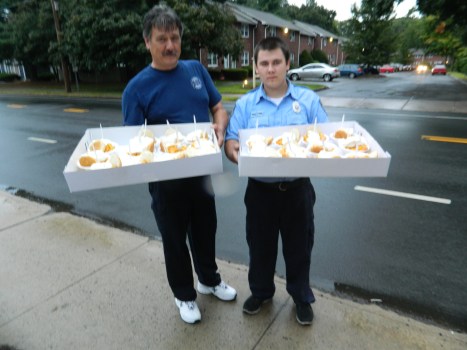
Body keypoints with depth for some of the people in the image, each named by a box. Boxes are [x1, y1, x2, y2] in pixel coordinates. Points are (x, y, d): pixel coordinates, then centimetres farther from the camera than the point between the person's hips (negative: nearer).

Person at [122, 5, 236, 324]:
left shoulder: (196, 70, 1)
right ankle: (184, 295, 39)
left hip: (203, 171, 4)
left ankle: (209, 279, 47)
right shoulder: (137, 88, -12)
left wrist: (220, 128, -14)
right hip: (166, 178, -3)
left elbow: (219, 109, 7)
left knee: (205, 230, 21)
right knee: (175, 239, 14)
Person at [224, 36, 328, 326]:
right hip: (260, 189, 1)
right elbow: (232, 142, -2)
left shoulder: (309, 99, 0)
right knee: (261, 245, 17)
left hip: (297, 188, 0)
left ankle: (302, 297, 40)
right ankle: (261, 291, 43)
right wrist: (235, 152, -25)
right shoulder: (245, 104, 3)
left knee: (299, 246, 15)